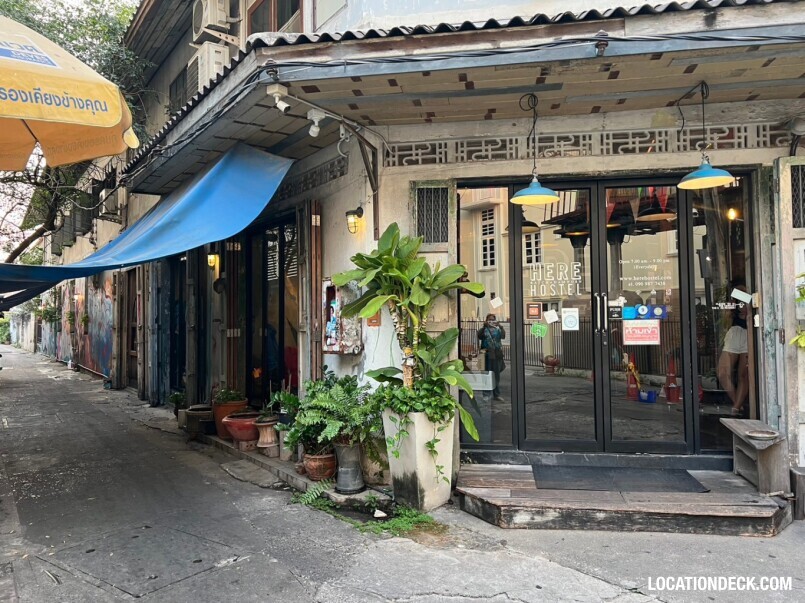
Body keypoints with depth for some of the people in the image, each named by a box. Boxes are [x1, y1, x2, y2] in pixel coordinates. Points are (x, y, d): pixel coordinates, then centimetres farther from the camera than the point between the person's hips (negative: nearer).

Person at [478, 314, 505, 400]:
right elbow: (479, 336, -16)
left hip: (497, 354, 2)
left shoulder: (497, 330, 10)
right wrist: (484, 326, -25)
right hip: (487, 354, -2)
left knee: (496, 374, 6)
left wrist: (500, 326, -22)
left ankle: (497, 394, 14)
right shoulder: (484, 330, 4)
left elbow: (503, 336, -9)